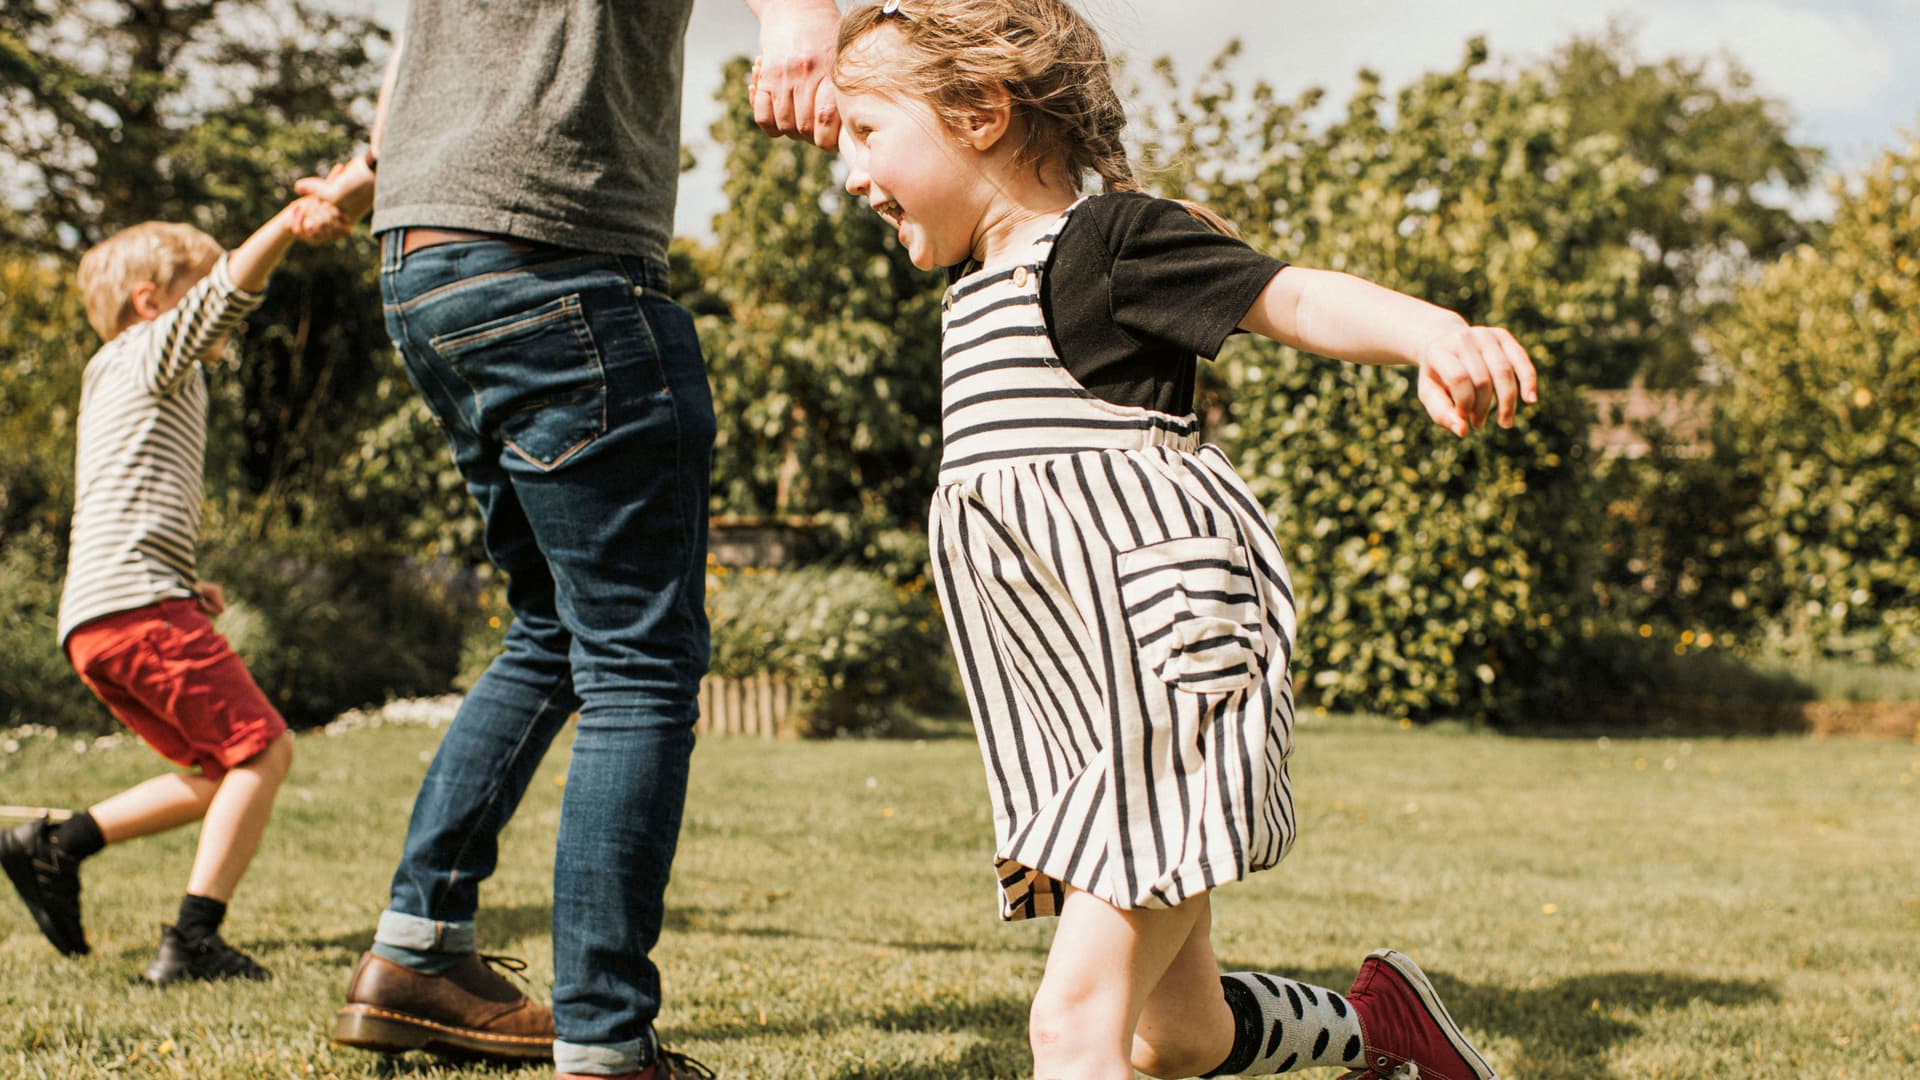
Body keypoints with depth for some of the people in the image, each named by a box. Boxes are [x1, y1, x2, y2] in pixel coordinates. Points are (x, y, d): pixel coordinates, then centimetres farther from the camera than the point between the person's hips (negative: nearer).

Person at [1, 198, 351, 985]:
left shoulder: (112, 381, 31)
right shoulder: (151, 353, 4)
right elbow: (227, 292, -16)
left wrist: (186, 588, 21)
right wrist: (288, 226, -31)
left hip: (94, 623, 10)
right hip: (138, 603, -10)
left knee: (225, 771, 13)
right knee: (262, 748, -11)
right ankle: (192, 941, -18)